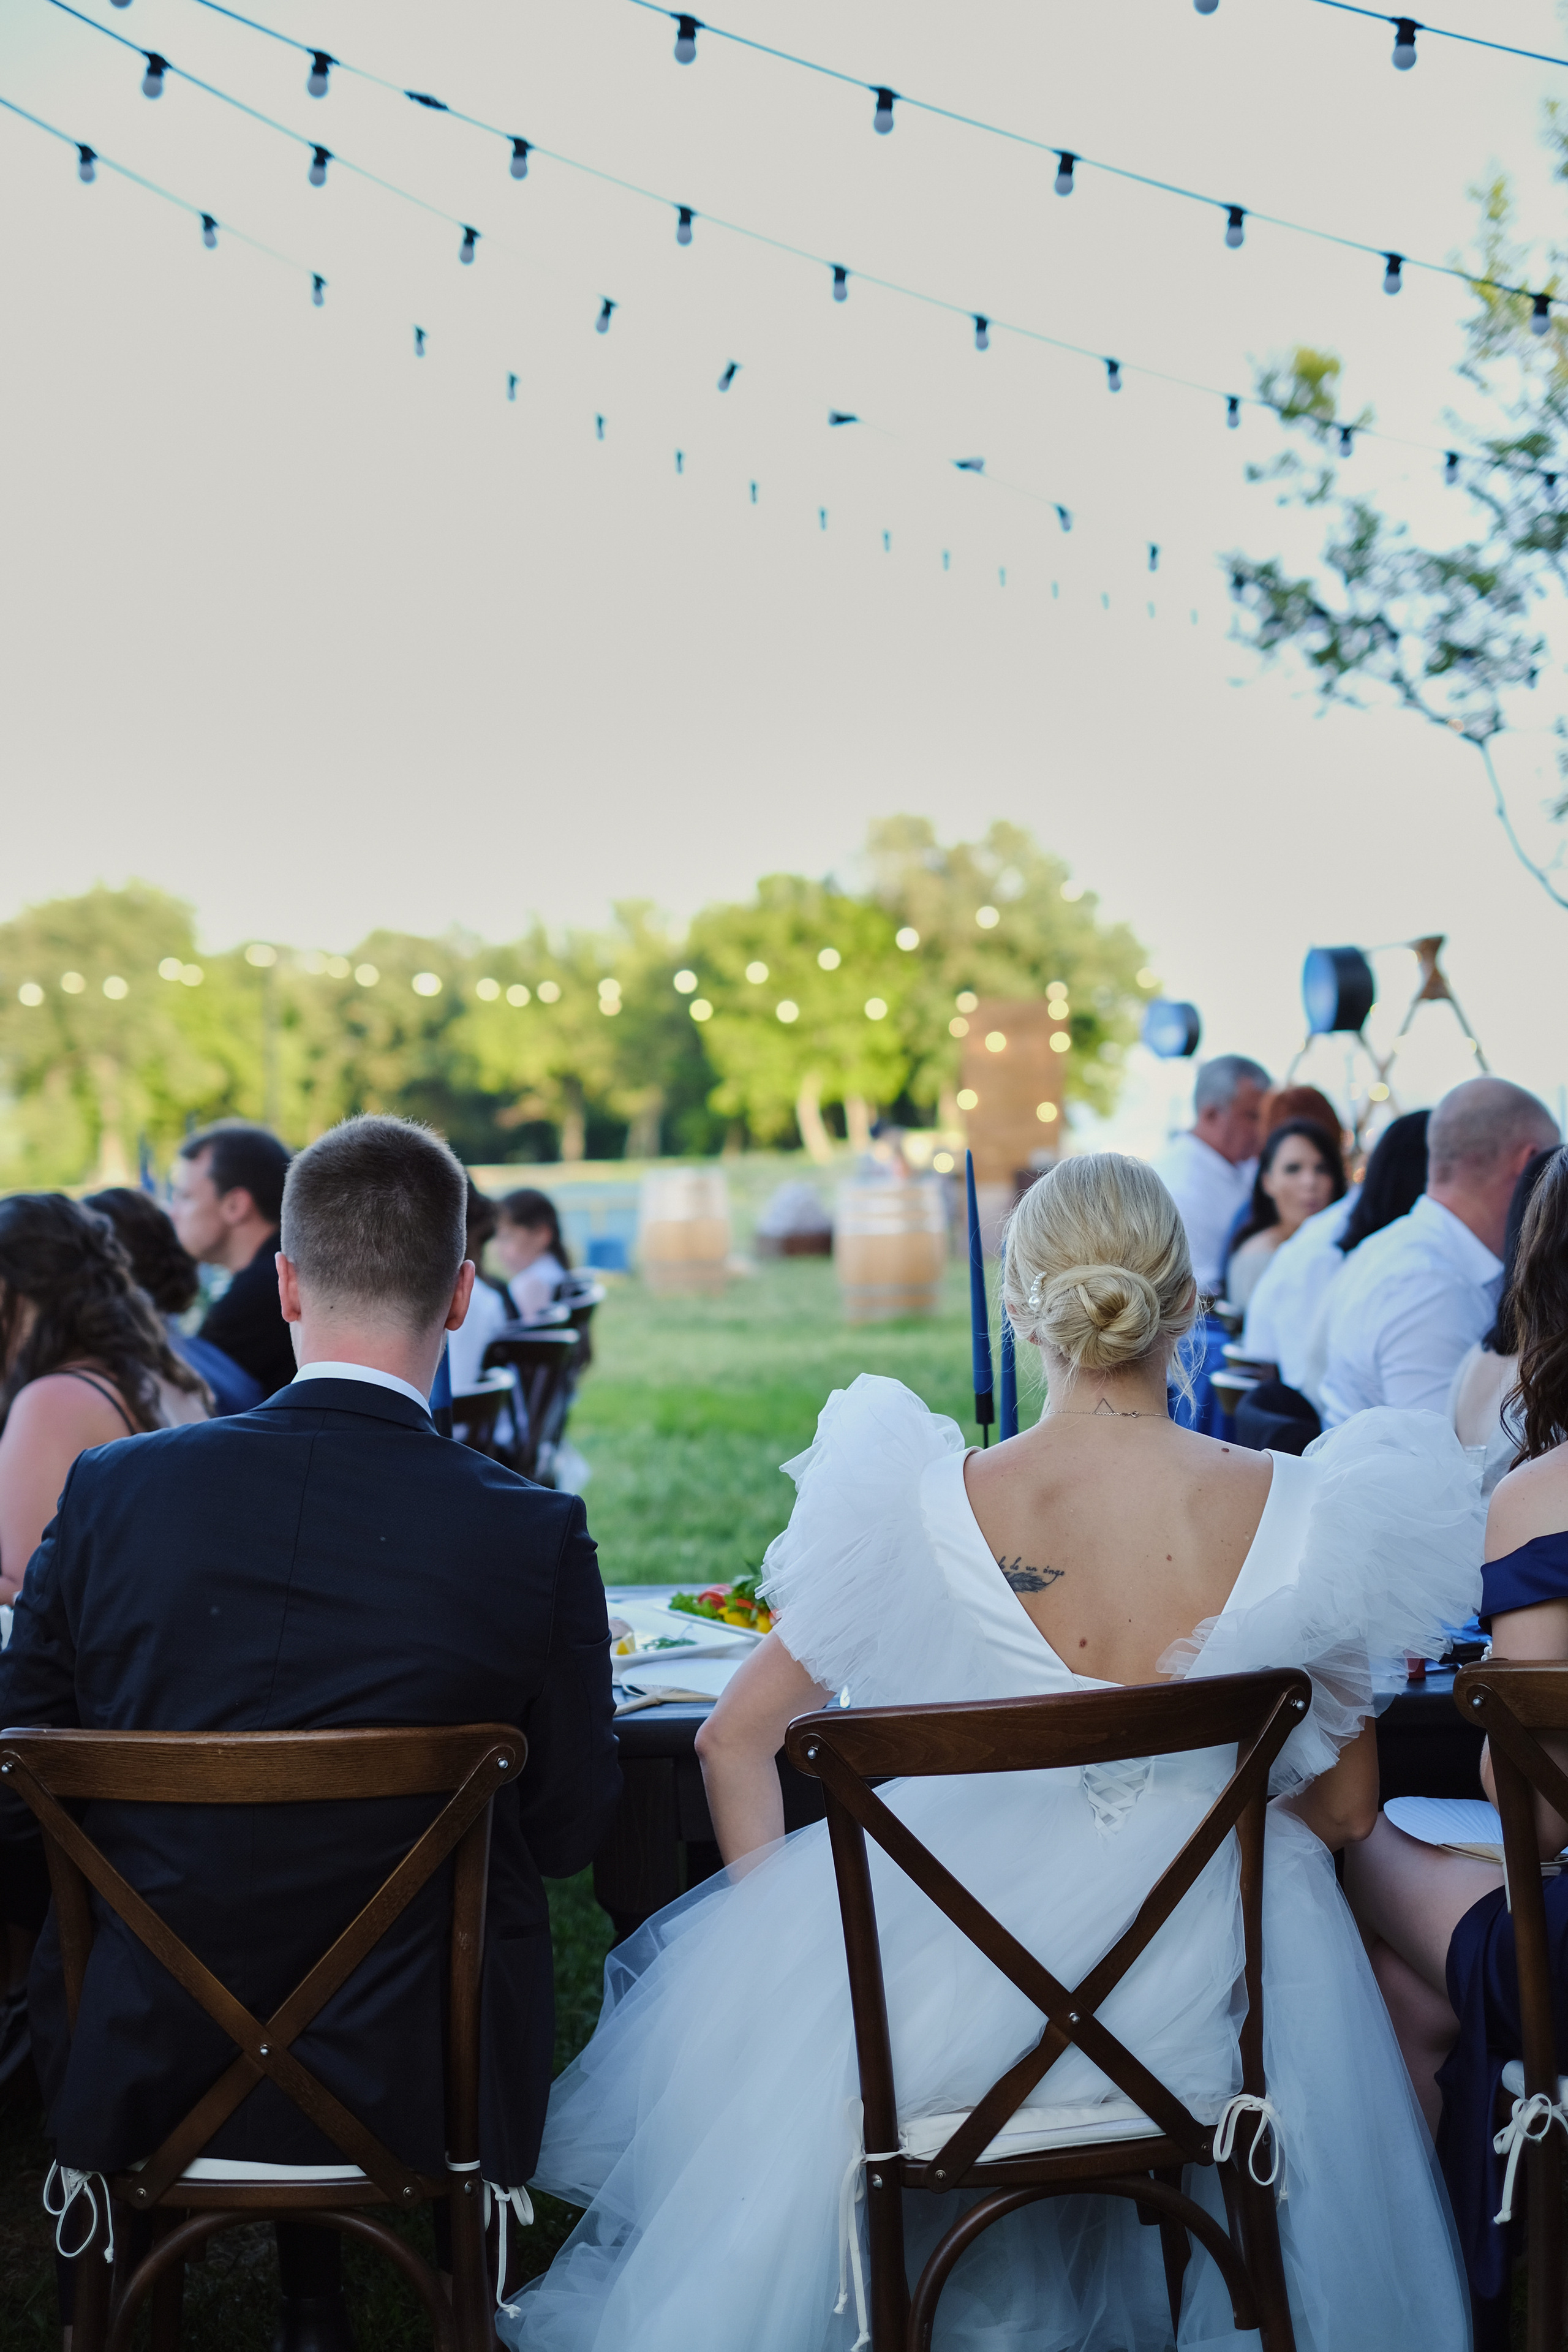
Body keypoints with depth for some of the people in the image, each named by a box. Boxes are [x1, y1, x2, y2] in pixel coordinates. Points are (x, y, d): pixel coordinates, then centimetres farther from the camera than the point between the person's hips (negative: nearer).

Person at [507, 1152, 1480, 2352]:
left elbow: (736, 1741, -6)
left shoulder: (929, 1503, -16)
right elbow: (1346, 1811, -3)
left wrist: (785, 1924, 10)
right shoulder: (1291, 1510, -15)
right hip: (1201, 1984, 2)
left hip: (950, 1991, -1)